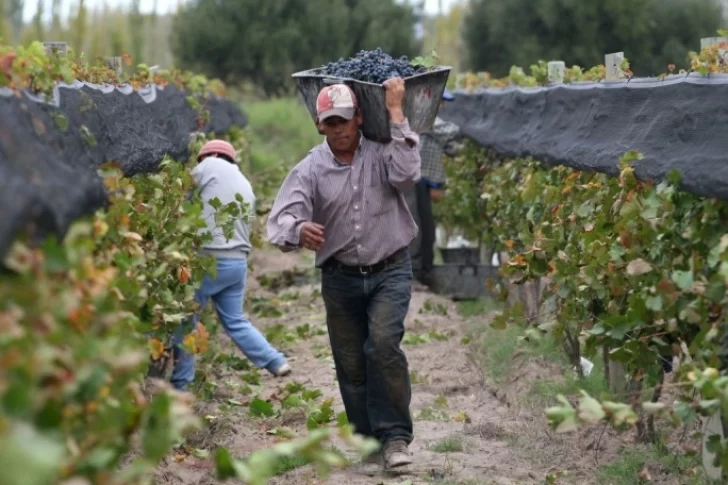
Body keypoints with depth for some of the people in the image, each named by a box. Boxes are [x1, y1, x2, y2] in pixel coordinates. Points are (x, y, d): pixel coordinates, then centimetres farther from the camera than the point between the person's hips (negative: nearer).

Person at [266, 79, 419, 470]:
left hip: (389, 271, -2)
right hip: (340, 277, 3)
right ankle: (370, 441, 24)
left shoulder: (381, 152, -4)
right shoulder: (311, 169, -3)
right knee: (350, 363, 8)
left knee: (383, 344, -22)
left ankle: (396, 437, -12)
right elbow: (280, 218, -15)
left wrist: (395, 113, -21)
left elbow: (406, 174, -25)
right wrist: (298, 229, -40)